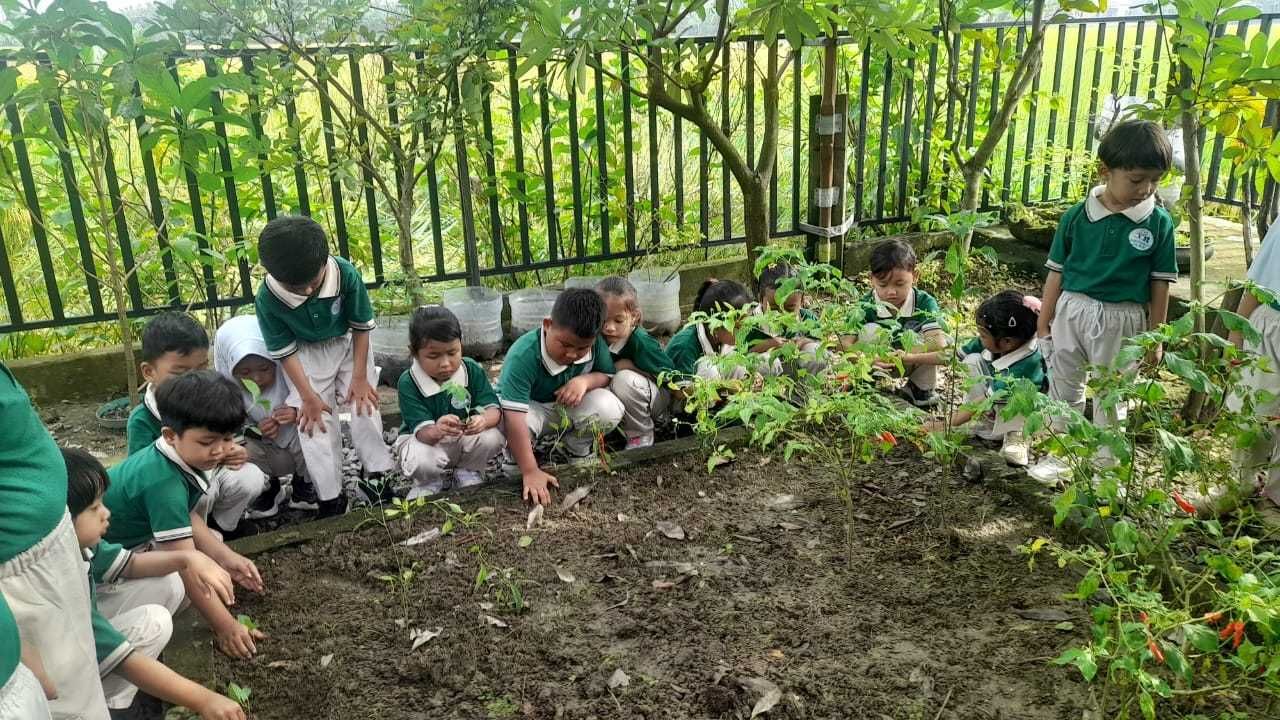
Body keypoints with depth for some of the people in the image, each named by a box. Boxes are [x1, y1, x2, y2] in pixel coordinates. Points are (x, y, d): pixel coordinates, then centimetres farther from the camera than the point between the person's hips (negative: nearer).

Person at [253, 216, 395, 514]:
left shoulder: (346, 274, -30)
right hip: (305, 352, -1)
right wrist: (308, 396, -15)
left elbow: (361, 326, -15)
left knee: (364, 402, -4)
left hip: (348, 342, 1)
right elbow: (285, 349, -16)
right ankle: (330, 498, 1)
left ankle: (375, 475, 13)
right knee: (315, 420, -7)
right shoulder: (268, 298, -29)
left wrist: (360, 376, -12)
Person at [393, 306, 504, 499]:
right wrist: (437, 431, -53)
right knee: (421, 462, -37)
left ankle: (467, 473, 4)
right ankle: (430, 482, 2)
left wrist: (483, 420, -43)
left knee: (493, 438, -27)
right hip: (424, 439, -3)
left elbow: (493, 409, -18)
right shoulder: (408, 383, -21)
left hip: (465, 438, 3)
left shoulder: (472, 370, -13)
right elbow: (422, 431, -27)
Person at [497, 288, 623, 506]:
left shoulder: (595, 343, -22)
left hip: (570, 406, 4)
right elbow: (514, 416, -40)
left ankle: (578, 448, 7)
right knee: (505, 424, -38)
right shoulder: (523, 356, -36)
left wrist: (586, 380, -29)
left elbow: (608, 375, -4)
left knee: (609, 408, -26)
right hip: (531, 406, -3)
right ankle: (515, 456, 0)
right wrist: (530, 472, -43)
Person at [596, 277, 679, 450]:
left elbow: (669, 376, -18)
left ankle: (641, 436, -14)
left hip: (657, 402, -5)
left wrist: (630, 367, -21)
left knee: (625, 379, -33)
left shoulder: (642, 342, -24)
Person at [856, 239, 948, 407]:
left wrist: (908, 357, -49)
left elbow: (940, 345, -33)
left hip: (914, 364, 0)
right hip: (880, 366, 0)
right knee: (870, 331, -26)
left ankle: (922, 390, -4)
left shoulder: (925, 303, -21)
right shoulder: (866, 305, -21)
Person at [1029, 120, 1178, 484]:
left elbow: (1160, 283, -1)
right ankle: (1059, 455, 26)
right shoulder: (1077, 216, -6)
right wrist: (1044, 323, 4)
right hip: (1073, 309, 1)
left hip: (1122, 320, -1)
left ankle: (1105, 463, 25)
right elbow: (1057, 272, 1)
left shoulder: (1159, 222, -7)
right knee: (1064, 388, 11)